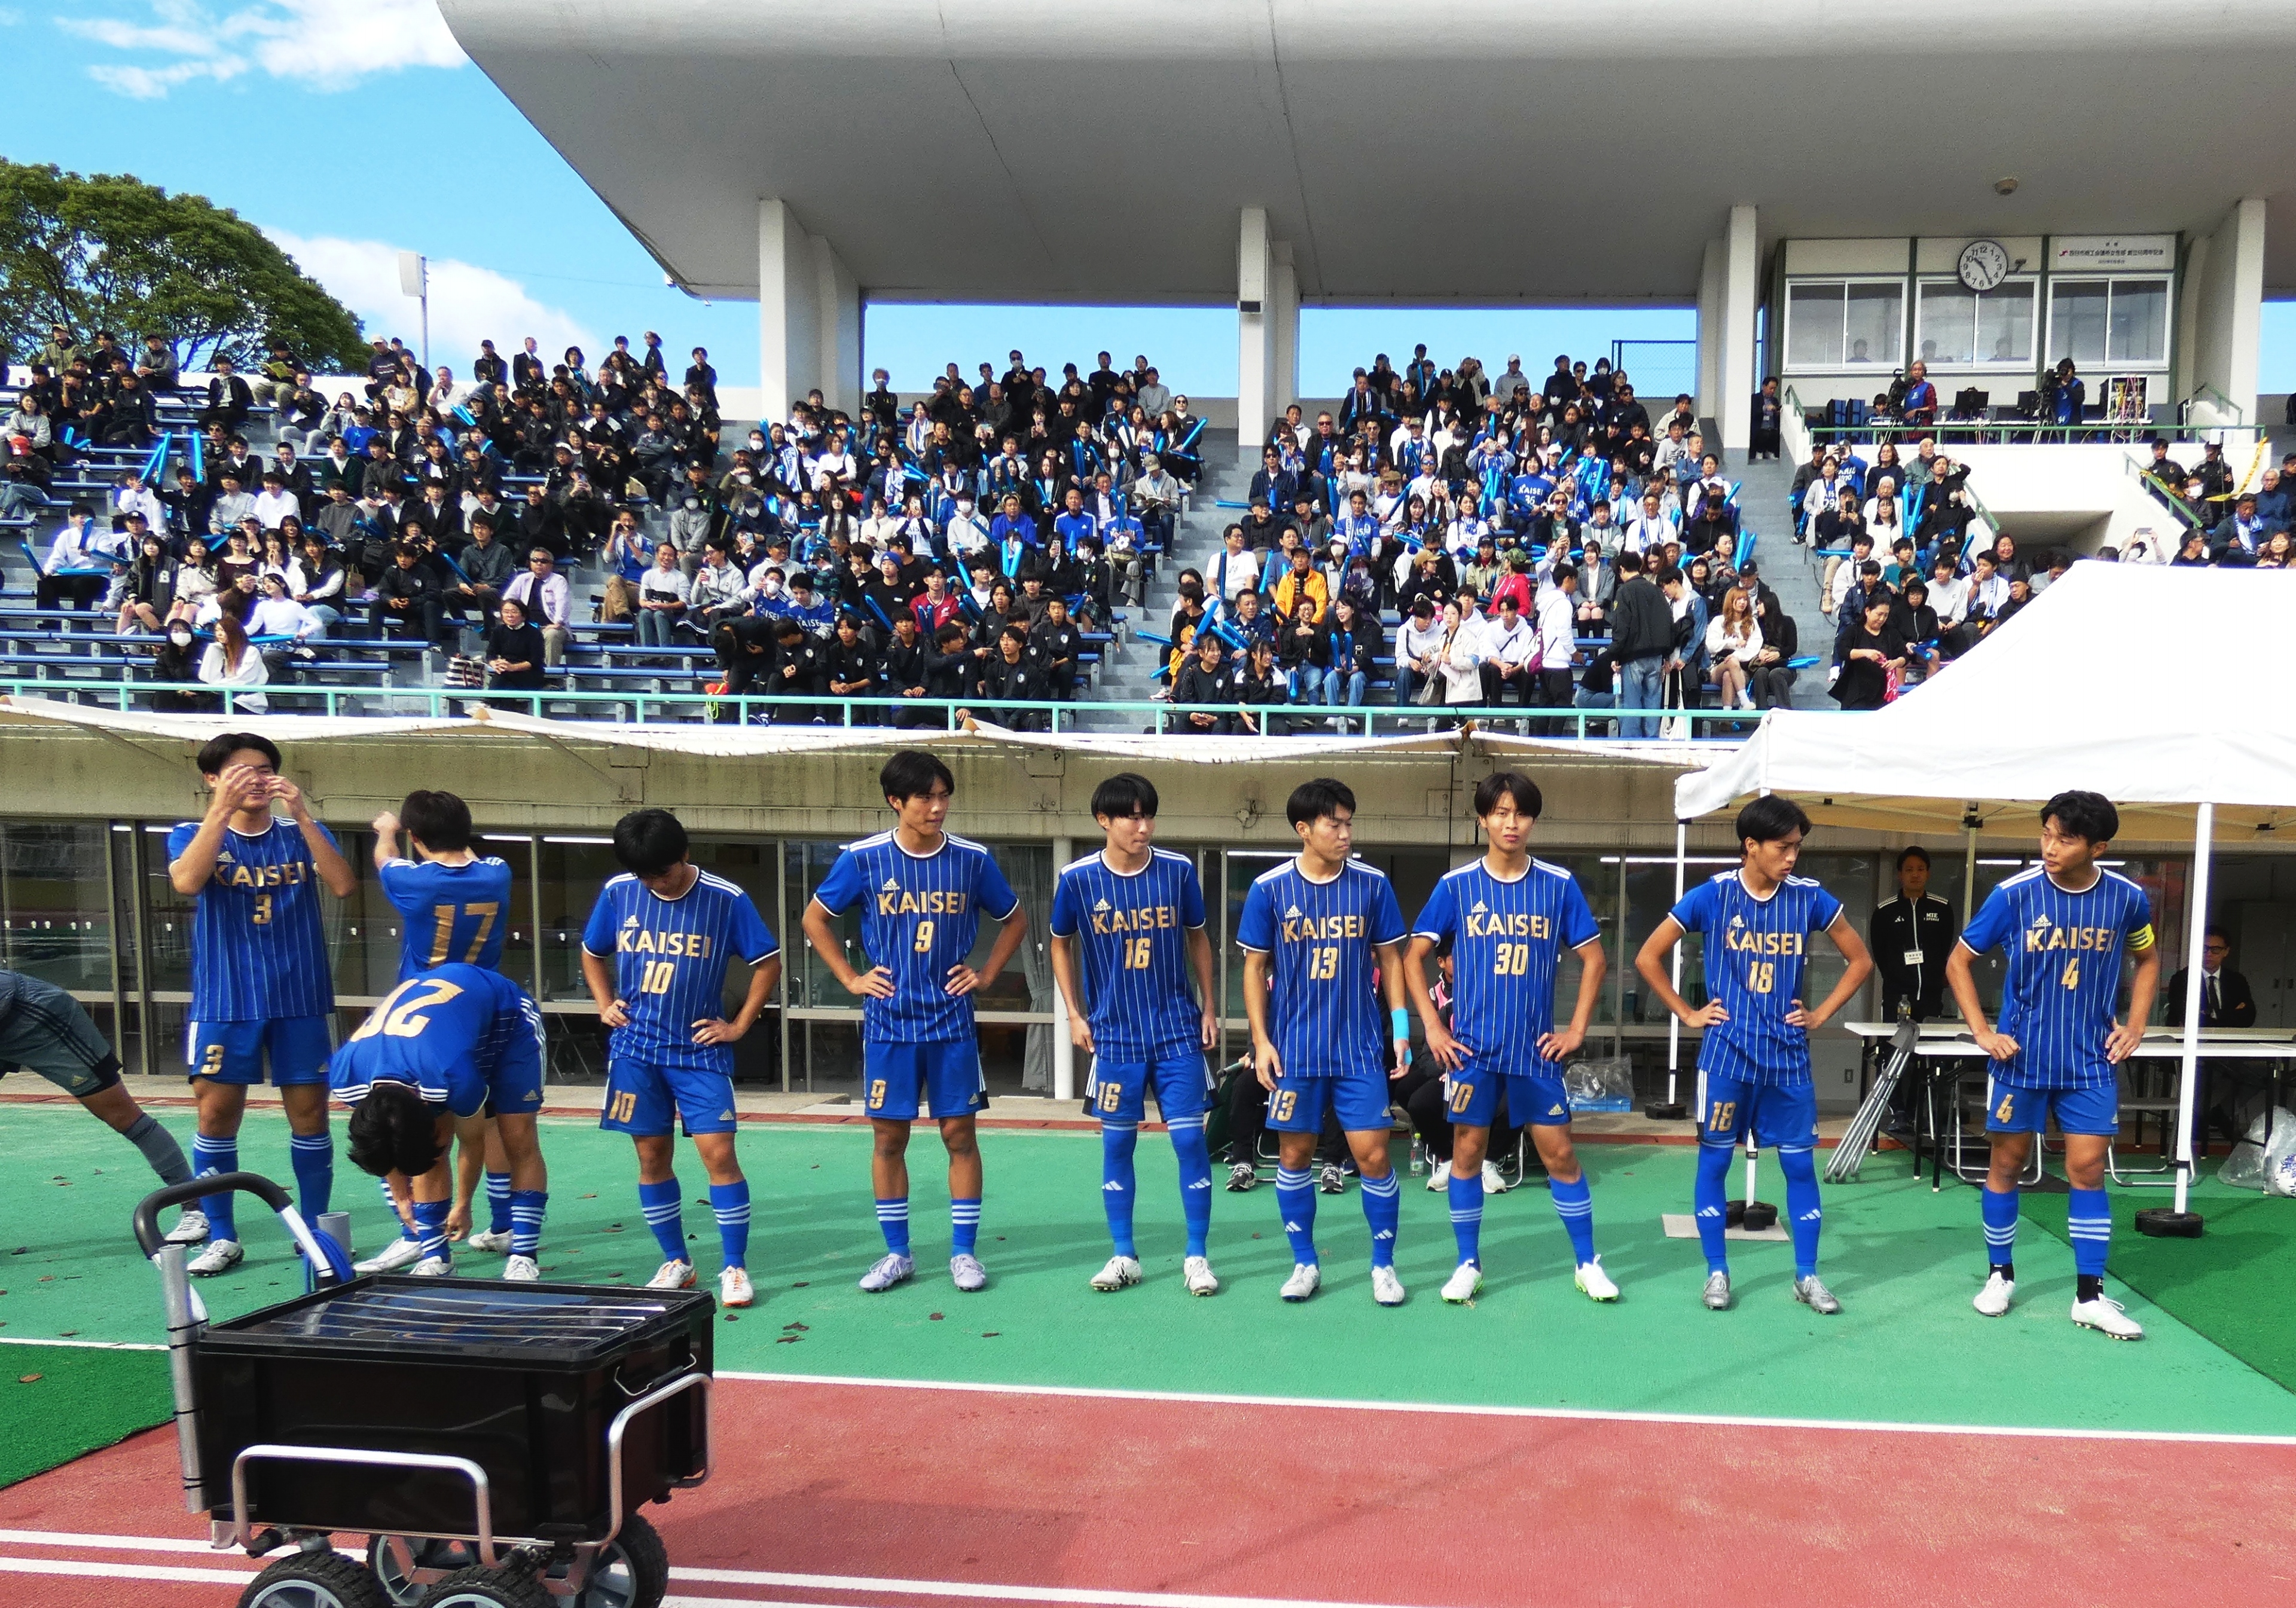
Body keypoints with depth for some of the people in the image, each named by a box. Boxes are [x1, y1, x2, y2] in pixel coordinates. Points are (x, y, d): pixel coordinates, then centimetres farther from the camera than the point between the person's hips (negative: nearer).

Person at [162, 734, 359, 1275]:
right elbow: (187, 882, -18)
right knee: (217, 1114, 1)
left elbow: (343, 886, -13)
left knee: (309, 1113, 3)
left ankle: (314, 1229, 14)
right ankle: (221, 1236, 15)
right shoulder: (192, 834, 4)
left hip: (300, 999, 1)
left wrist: (302, 814, -19)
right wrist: (222, 807, -23)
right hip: (225, 1001, 0)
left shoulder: (303, 835, 6)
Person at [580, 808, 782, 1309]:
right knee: (652, 1156, 7)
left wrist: (739, 1025, -3)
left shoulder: (726, 899, -10)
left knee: (718, 1153, -8)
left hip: (700, 1050, -3)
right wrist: (606, 1005, 4)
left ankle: (735, 1268, 3)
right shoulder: (617, 892, -1)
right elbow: (592, 954, 16)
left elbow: (768, 962, -1)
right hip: (636, 1049, 3)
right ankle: (675, 1262, 22)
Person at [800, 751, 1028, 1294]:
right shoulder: (863, 859, -5)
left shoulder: (972, 859, -2)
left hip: (952, 1023, 0)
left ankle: (964, 1252, 15)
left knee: (959, 1133, 3)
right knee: (889, 1137, 6)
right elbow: (815, 919, 8)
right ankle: (897, 1253, 20)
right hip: (888, 1023, 0)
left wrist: (986, 974, 3)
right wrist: (851, 978, 2)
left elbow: (1015, 920, 12)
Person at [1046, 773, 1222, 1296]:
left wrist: (1208, 1008, 7)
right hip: (1114, 1034, 0)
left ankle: (1197, 1256, 12)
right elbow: (1061, 944, 9)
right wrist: (1075, 1014, 3)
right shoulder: (1077, 879, -6)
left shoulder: (1178, 871, -5)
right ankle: (1124, 1256, 20)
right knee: (1117, 1143, 7)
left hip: (1178, 1031, 0)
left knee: (1190, 1139, -1)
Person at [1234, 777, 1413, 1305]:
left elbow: (1390, 959, 6)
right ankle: (1305, 1263, 24)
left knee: (1373, 1156, -2)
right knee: (1294, 1155, 8)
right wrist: (1261, 1040, -5)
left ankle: (1384, 1265, 17)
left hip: (1359, 1048, 0)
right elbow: (1255, 968, 1)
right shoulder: (1270, 890, -4)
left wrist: (1401, 1029, -1)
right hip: (1293, 1049, 0)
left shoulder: (1372, 885, -2)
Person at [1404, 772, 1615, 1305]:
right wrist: (1433, 1029, -3)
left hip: (1536, 1046, 0)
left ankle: (1587, 1263, 19)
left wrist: (1577, 1030, 1)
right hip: (1472, 1046, 0)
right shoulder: (1456, 886, -1)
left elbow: (1593, 958, 7)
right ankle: (1468, 1265, 19)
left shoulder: (1559, 885, -1)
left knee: (1559, 1153, 4)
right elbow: (1414, 957, 3)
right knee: (1468, 1151, 5)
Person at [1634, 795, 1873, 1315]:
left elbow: (1860, 960, 11)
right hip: (1727, 1053, -2)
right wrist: (1688, 1015, -2)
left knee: (1799, 1164, 6)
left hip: (1788, 1055, 2)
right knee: (1714, 1161, 4)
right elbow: (1648, 958, 0)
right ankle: (1717, 1272, 17)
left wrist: (1822, 1014, 4)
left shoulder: (1809, 898, -1)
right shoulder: (1711, 896, -7)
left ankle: (1806, 1276, 19)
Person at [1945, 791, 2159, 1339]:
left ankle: (2090, 1296, 12)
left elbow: (2147, 959, 15)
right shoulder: (2014, 894, -13)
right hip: (2021, 1056, -1)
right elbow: (1958, 962, -2)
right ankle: (2000, 1274, 25)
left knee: (2088, 1169, 1)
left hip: (2091, 1060, 1)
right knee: (2007, 1165, 7)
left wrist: (2135, 1027, 5)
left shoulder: (2127, 898, -5)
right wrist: (1982, 1031, -9)